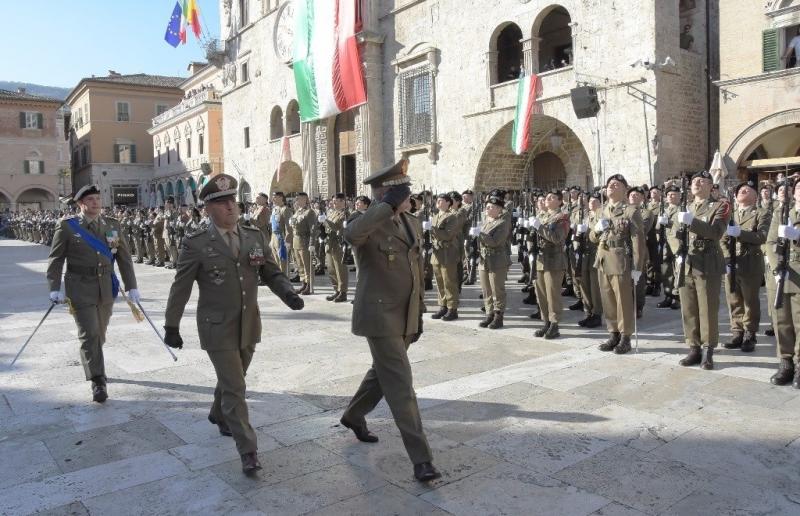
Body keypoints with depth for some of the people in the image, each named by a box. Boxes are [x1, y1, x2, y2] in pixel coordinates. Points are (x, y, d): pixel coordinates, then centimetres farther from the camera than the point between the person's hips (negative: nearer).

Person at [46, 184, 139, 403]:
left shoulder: (113, 225, 5)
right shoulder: (67, 226, -3)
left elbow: (124, 258, 7)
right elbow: (56, 259, -2)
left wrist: (131, 287, 3)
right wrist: (55, 288, -10)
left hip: (107, 287, 4)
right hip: (81, 288, -3)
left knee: (99, 333, 15)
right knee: (89, 334, -7)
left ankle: (91, 364, 39)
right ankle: (98, 382, -3)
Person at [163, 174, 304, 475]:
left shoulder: (255, 237, 1)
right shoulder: (196, 245, -10)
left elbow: (272, 273, 4)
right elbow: (180, 288, -4)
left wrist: (288, 293, -16)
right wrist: (171, 326, 0)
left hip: (249, 326, 5)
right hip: (217, 329, -4)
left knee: (232, 380, 22)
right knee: (234, 387, -4)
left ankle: (219, 416, 50)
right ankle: (248, 450, 6)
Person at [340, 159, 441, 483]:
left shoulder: (412, 223, 10)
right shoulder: (369, 225, -14)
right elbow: (351, 235, -40)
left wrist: (419, 314, 16)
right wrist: (388, 206, -33)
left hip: (405, 316, 8)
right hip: (379, 316, -8)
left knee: (383, 373, 23)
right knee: (400, 386, -5)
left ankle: (354, 416, 47)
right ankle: (421, 459, 2)